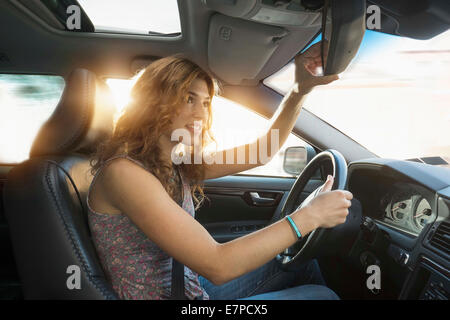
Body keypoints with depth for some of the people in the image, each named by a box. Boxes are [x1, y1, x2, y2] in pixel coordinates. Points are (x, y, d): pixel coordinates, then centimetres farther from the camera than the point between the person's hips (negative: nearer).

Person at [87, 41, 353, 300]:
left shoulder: (180, 162, 0)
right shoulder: (124, 172, -26)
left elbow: (261, 152, 4)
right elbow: (217, 266, -30)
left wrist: (301, 90, -9)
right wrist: (309, 216, -24)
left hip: (194, 287, 8)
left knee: (302, 262, 12)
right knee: (320, 295, -5)